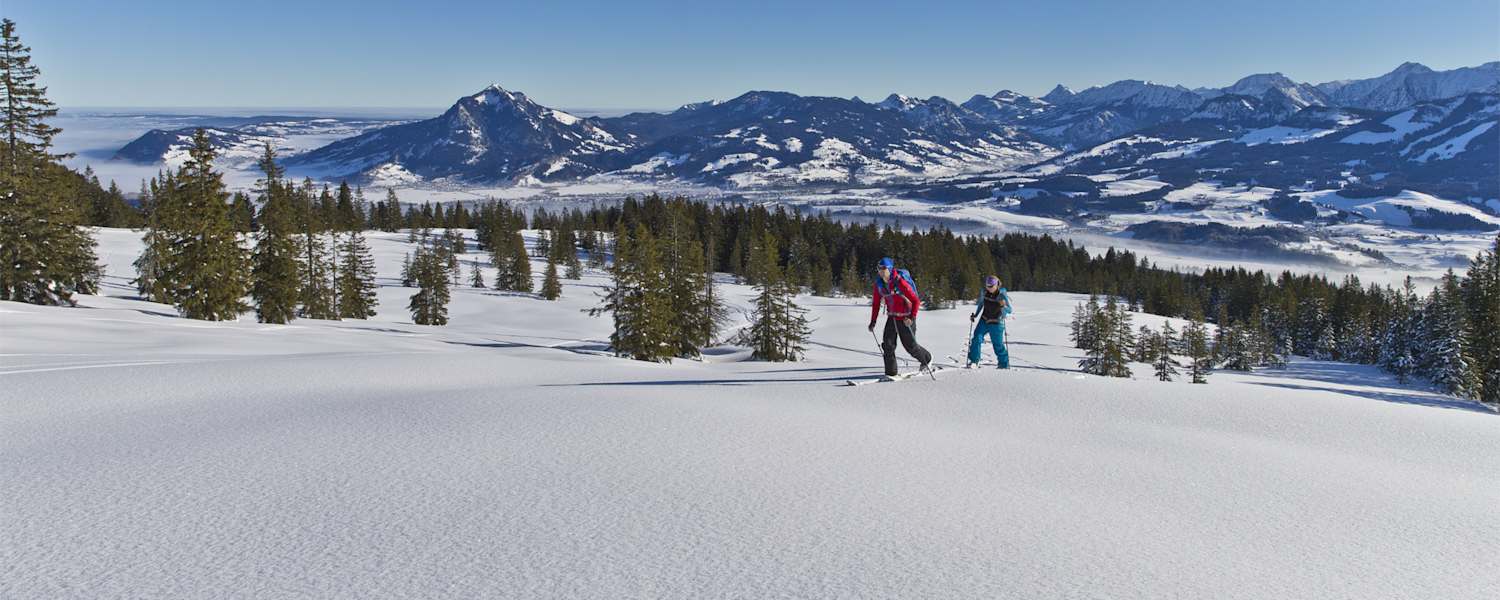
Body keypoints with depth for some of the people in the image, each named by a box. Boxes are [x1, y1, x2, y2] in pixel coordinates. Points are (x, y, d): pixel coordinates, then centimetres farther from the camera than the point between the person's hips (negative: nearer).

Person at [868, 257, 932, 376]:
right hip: (892, 317, 5)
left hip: (906, 318, -5)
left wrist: (912, 317, -29)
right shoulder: (879, 284, -5)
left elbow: (916, 301, -19)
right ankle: (891, 372, 1)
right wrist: (873, 321, 1)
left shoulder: (900, 282, -23)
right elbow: (876, 304, 6)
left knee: (910, 346, 4)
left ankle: (926, 358, 33)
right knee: (888, 345, -7)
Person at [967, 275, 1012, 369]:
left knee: (998, 344, -2)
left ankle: (1004, 364, 17)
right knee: (977, 338, -10)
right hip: (984, 320, 4)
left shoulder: (1002, 295, -17)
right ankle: (974, 361, 1)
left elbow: (1009, 310, -16)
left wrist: (1003, 306, -36)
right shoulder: (984, 292, -5)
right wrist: (975, 315, 13)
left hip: (996, 323, -4)